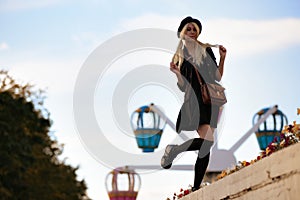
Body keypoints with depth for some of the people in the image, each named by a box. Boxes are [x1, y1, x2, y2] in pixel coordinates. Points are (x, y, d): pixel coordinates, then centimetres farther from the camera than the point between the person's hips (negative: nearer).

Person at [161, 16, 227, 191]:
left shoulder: (207, 51, 13)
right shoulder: (179, 57, 11)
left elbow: (218, 77, 9)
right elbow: (183, 87, 5)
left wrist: (222, 58, -2)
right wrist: (177, 73, -12)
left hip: (209, 101, 3)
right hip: (192, 101, -3)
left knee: (206, 144, -4)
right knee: (206, 141, -22)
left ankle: (197, 186, 1)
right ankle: (172, 150, 1)